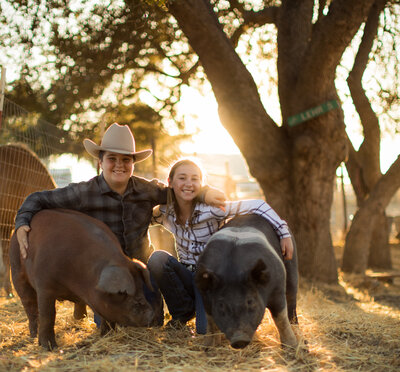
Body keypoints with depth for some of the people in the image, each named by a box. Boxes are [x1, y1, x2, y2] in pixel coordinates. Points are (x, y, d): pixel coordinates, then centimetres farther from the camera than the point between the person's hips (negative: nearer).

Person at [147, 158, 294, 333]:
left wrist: (285, 233, -26)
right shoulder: (166, 211, -6)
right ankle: (183, 311, -4)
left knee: (207, 329, -26)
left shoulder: (211, 209, -21)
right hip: (186, 276, 4)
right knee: (157, 258, -26)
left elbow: (258, 206, -21)